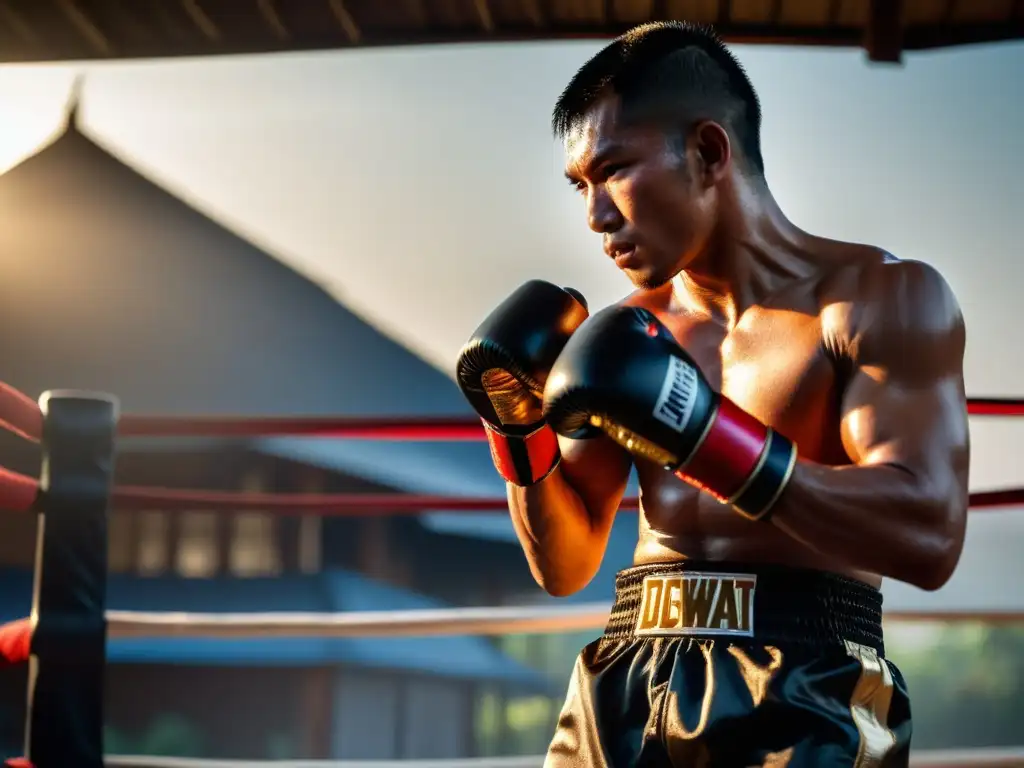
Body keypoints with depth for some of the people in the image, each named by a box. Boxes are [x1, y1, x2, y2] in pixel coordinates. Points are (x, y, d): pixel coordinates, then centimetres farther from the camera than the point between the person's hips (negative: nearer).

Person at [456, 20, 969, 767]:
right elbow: (564, 566, 15)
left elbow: (930, 534, -16)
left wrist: (708, 436, -24)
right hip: (626, 691, 5)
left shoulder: (884, 297, -3)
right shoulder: (628, 333, 11)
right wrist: (521, 433, -3)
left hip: (799, 698, -4)